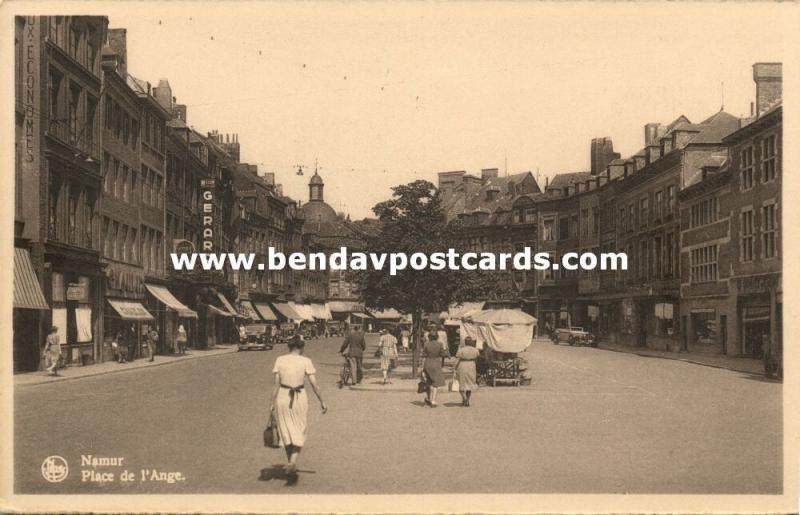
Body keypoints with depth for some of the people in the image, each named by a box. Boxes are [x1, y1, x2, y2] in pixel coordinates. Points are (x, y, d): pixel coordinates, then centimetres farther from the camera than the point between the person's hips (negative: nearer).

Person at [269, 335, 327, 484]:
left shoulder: (280, 360, -1)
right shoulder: (305, 361, -6)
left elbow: (276, 384, -2)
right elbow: (314, 384, -6)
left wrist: (273, 403, 4)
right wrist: (321, 401, 4)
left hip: (283, 398, 2)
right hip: (299, 399, -2)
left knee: (287, 433, 15)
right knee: (299, 433, 11)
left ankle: (291, 470, 23)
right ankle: (292, 461, -13)